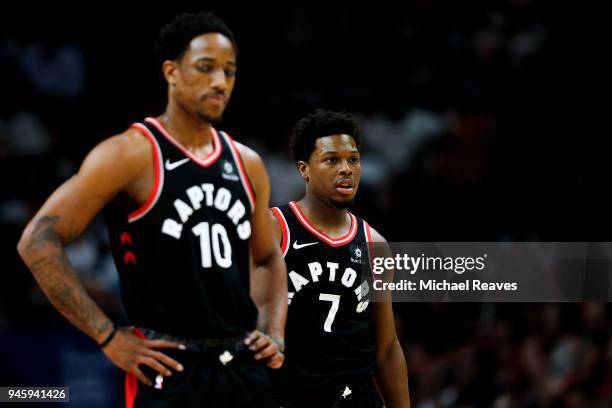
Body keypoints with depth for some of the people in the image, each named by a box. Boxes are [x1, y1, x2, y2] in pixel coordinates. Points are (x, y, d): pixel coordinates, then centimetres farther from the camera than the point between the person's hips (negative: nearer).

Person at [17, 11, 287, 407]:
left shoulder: (247, 164, 12)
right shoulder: (131, 155, -7)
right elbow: (39, 242, -11)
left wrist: (274, 334, 9)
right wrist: (110, 338, -13)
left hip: (245, 369, 6)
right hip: (169, 371, -6)